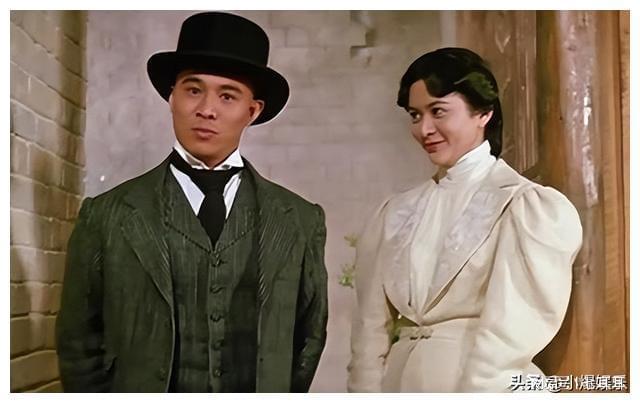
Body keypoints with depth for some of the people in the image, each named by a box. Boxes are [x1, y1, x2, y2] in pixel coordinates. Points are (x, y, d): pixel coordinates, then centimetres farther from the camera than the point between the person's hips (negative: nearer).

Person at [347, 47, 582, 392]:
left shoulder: (528, 205, -10)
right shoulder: (396, 214, 4)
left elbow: (509, 337, -15)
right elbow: (372, 329, 3)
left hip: (485, 382, -4)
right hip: (402, 378, 5)